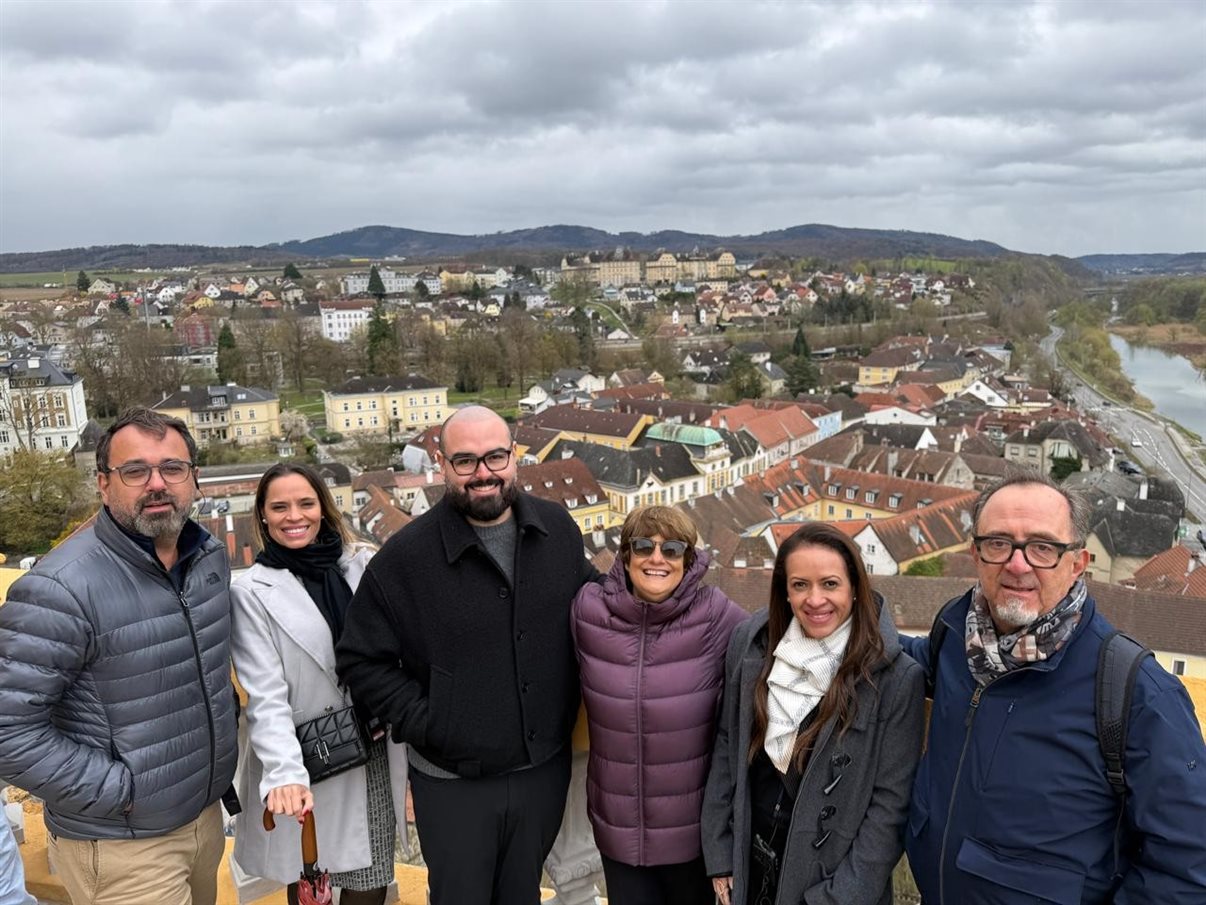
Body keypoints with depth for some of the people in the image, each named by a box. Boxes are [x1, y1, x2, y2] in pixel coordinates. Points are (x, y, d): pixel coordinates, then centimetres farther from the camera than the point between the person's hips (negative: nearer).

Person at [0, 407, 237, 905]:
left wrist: (222, 727, 9)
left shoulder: (213, 556, 0)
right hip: (122, 847, -7)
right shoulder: (62, 589, -22)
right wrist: (116, 791, -20)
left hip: (207, 816, 7)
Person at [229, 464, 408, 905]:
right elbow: (265, 696, -14)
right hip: (307, 768, -3)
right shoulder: (251, 592, -8)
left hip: (379, 757, 3)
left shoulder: (363, 566, 2)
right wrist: (285, 774, -26)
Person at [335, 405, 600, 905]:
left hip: (545, 770, 3)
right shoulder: (406, 555, -15)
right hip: (453, 782, -3)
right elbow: (361, 659, -9)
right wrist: (424, 724, -16)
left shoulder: (557, 528, -4)